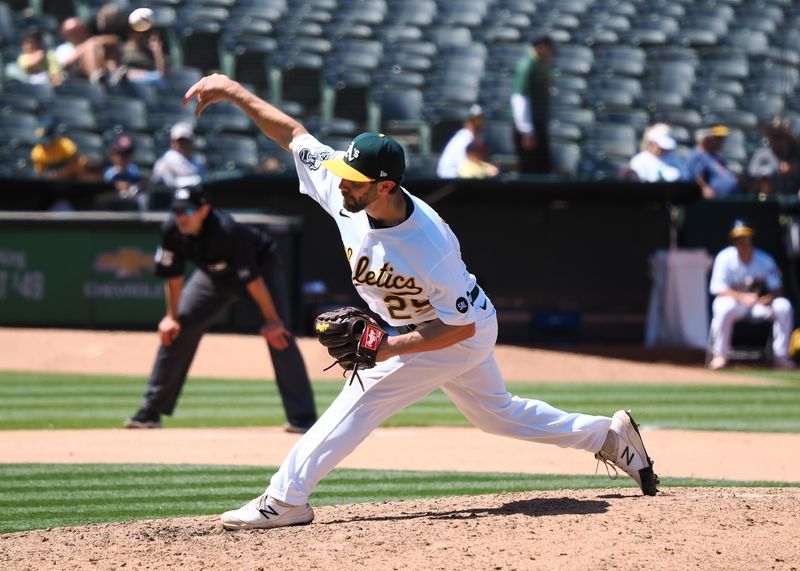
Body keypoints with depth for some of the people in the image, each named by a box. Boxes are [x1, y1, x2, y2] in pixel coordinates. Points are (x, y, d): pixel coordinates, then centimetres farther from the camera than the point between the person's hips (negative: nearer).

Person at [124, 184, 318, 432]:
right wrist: (172, 316, -6)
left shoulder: (227, 231, -40)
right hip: (216, 275, 6)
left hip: (262, 264, -6)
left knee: (278, 335, -21)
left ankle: (302, 418, -20)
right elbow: (173, 274, -8)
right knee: (177, 330, -1)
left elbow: (252, 278, -35)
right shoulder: (171, 230, -25)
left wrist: (271, 319, -30)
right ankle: (151, 411, 7)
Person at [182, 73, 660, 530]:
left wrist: (389, 348, -35)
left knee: (363, 398, -13)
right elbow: (293, 134, -11)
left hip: (464, 333, -8)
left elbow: (461, 326, -28)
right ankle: (609, 435, 33)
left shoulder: (430, 246, -38)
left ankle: (286, 498, -9)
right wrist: (234, 91, -18)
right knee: (497, 413, 22)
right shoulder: (344, 191, -21)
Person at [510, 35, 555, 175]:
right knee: (531, 173, -4)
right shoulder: (527, 66, -17)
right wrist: (527, 132, -21)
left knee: (543, 169, 10)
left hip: (540, 126, 9)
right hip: (530, 128, -9)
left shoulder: (542, 65, 10)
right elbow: (520, 100, -20)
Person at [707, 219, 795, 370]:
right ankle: (719, 356, -25)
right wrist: (743, 297, -34)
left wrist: (769, 298, -30)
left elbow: (778, 289, -4)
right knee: (723, 309, -39)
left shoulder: (765, 260, -5)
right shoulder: (725, 258, -13)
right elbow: (718, 289, -19)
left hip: (758, 302, 3)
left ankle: (781, 356, -14)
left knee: (783, 306, -22)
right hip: (733, 299, -3)